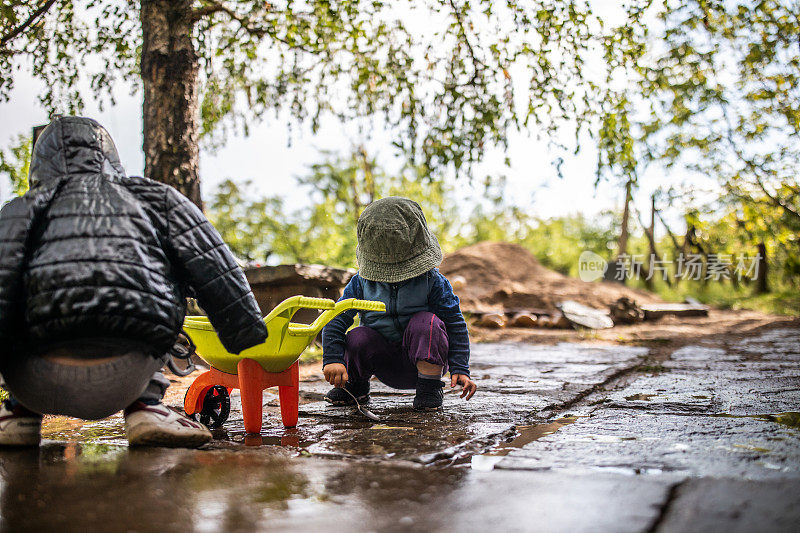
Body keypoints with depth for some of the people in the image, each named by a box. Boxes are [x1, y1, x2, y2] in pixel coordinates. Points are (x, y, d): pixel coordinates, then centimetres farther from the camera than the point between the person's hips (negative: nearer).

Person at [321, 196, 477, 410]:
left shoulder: (432, 281, -13)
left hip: (426, 358, -2)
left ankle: (430, 388, -13)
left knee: (427, 322, -31)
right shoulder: (362, 282, -7)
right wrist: (333, 359, -19)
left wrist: (460, 369, -17)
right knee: (357, 338, -26)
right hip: (385, 366, 2)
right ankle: (355, 384, 6)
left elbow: (455, 324, -9)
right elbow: (336, 319, -5)